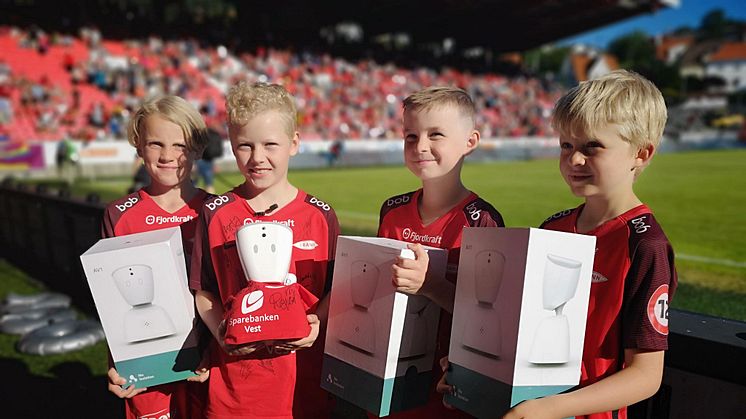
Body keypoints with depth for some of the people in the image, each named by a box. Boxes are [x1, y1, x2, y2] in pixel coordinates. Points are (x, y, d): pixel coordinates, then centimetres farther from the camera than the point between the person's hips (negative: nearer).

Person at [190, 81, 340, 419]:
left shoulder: (320, 216, -4)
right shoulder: (216, 214, -2)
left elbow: (336, 289, 2)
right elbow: (204, 292, 2)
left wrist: (317, 321, -16)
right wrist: (219, 330, -14)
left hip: (302, 372, 0)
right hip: (233, 373, 0)